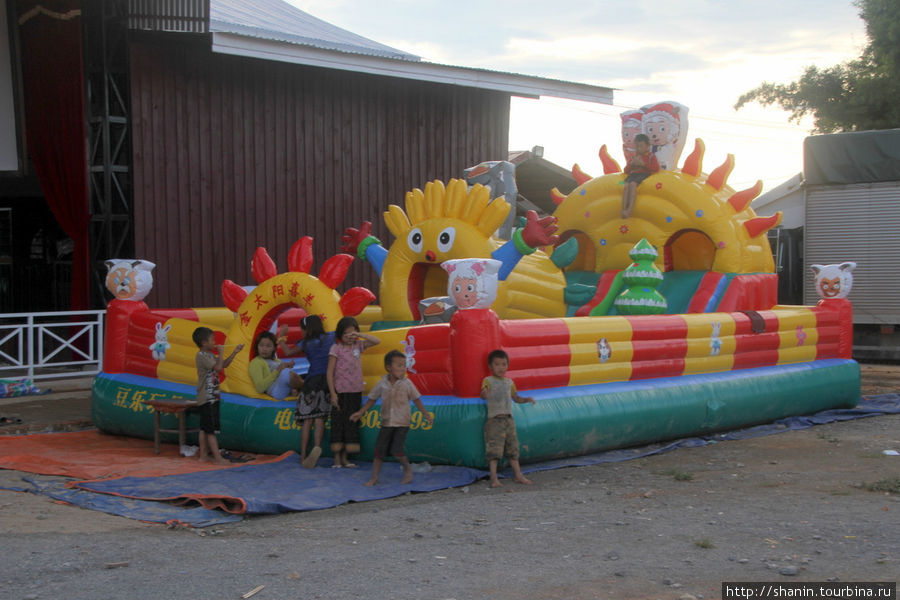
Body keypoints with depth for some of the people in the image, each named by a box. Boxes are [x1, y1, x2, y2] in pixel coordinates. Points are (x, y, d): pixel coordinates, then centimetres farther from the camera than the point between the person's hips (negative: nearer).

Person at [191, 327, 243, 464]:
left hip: (212, 397, 10)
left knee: (204, 428, 12)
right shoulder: (201, 356, -15)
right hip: (207, 398, -10)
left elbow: (224, 364, 24)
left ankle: (202, 454, 17)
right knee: (211, 429, -9)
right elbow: (218, 367, -24)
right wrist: (221, 353, -12)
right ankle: (218, 457, -10)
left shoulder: (210, 355, 15)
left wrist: (235, 352, 17)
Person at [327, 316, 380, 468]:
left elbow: (377, 341, 4)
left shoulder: (358, 346, 9)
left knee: (351, 423, 8)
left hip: (356, 391, 5)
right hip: (341, 391, -5)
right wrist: (333, 393, -13)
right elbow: (329, 372, -8)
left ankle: (344, 458, 16)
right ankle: (337, 459, 6)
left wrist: (359, 335, -7)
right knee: (338, 423, -1)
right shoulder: (336, 348, -6)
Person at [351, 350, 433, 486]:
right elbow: (372, 399, 11)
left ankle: (408, 470, 13)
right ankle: (374, 477, 12)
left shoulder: (406, 384, -6)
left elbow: (416, 399, 4)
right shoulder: (382, 384, -2)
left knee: (396, 450, -13)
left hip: (402, 423, -2)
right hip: (386, 423, 3)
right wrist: (360, 412, 11)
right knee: (379, 450, 1)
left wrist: (426, 414, 2)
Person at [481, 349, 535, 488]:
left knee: (513, 449, 11)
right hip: (494, 420, -6)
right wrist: (484, 393, -44)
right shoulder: (488, 381, -3)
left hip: (508, 419, 6)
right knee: (494, 450, -10)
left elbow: (516, 398, 24)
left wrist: (527, 399, 6)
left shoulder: (509, 382, 14)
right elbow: (484, 395, -19)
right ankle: (494, 478, -9)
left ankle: (518, 475, 19)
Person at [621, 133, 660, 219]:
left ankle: (630, 209, -45)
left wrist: (643, 164, -11)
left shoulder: (651, 156, 11)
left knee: (633, 184, -36)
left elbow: (656, 168, -5)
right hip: (634, 174, 4)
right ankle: (624, 210, -43)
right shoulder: (634, 157, 23)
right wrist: (632, 163, -3)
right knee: (626, 185, -31)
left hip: (645, 174, -4)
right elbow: (626, 170, 19)